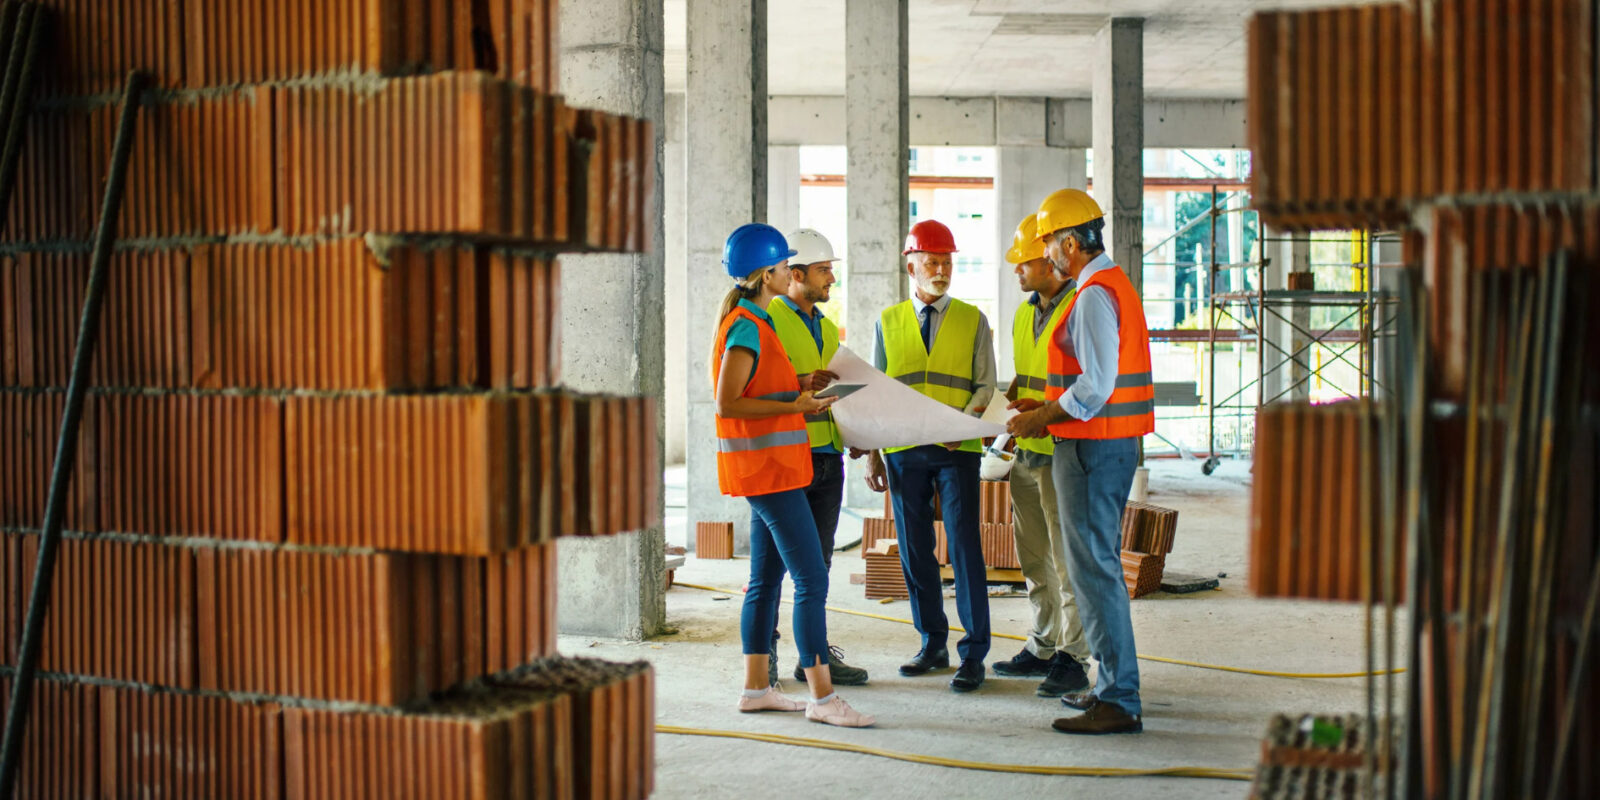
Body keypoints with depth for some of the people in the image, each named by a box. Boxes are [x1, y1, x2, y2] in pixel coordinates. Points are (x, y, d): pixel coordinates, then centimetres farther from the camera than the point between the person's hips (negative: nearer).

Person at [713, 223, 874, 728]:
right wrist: (794, 405, -17)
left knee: (767, 578, 13)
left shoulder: (752, 322, 16)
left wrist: (800, 387, 14)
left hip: (769, 467, 11)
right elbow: (727, 404, -21)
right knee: (812, 580, -10)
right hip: (767, 466, -11)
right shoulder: (748, 327, -15)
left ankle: (756, 688, 20)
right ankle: (821, 697, -8)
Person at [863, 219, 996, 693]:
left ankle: (973, 655, -1)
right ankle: (933, 644, 21)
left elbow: (985, 386, 2)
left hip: (957, 451, -2)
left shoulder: (973, 320, 6)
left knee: (964, 547, -7)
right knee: (914, 551, 7)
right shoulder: (889, 321, 10)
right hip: (904, 452, 2)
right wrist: (872, 453, 6)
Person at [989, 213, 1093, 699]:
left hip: (1064, 453, -9)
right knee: (1034, 557, 15)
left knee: (1068, 558, -5)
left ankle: (1073, 659, 2)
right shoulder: (1025, 313, 15)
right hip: (1027, 452, 9)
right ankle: (1043, 649, 26)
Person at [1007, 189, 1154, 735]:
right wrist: (1048, 406, 18)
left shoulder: (1094, 295, -16)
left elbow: (1097, 384, -23)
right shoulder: (1115, 284, 16)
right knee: (1101, 563, 17)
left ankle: (1119, 702, -6)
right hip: (1116, 442, 11)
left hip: (1092, 445, -11)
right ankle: (1113, 685, 25)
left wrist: (1040, 419, -12)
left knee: (1093, 567, -8)